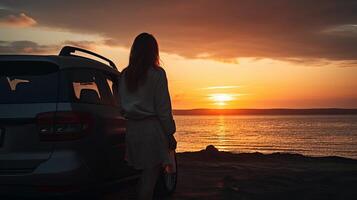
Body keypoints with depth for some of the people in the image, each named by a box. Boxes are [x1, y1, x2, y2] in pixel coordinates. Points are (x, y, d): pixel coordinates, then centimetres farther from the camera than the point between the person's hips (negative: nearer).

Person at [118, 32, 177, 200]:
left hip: (132, 130, 6)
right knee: (150, 175, 0)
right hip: (152, 129, -6)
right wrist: (170, 134, -3)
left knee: (144, 173, 16)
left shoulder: (125, 75, 9)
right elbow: (163, 107, -9)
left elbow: (121, 105, 11)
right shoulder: (157, 73, -8)